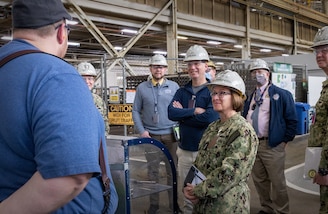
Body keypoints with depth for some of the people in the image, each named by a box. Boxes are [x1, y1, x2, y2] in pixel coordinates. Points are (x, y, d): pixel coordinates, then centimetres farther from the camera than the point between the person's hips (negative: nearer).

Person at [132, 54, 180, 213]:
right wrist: (141, 131, -5)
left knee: (172, 170, 7)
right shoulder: (142, 88, 3)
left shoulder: (174, 86, 3)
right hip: (151, 136, 0)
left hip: (171, 135, 0)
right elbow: (136, 111, 5)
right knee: (153, 171, 8)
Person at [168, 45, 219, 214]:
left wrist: (183, 114, -12)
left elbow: (210, 118, -23)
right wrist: (195, 111, -18)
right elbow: (171, 113, -9)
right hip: (184, 150, 5)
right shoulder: (181, 91, 7)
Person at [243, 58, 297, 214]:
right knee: (259, 180, 15)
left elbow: (292, 120, -6)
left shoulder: (281, 95, -6)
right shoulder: (250, 97, 13)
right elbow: (245, 118, 19)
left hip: (272, 145, -6)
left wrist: (285, 140, -8)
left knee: (277, 182, 3)